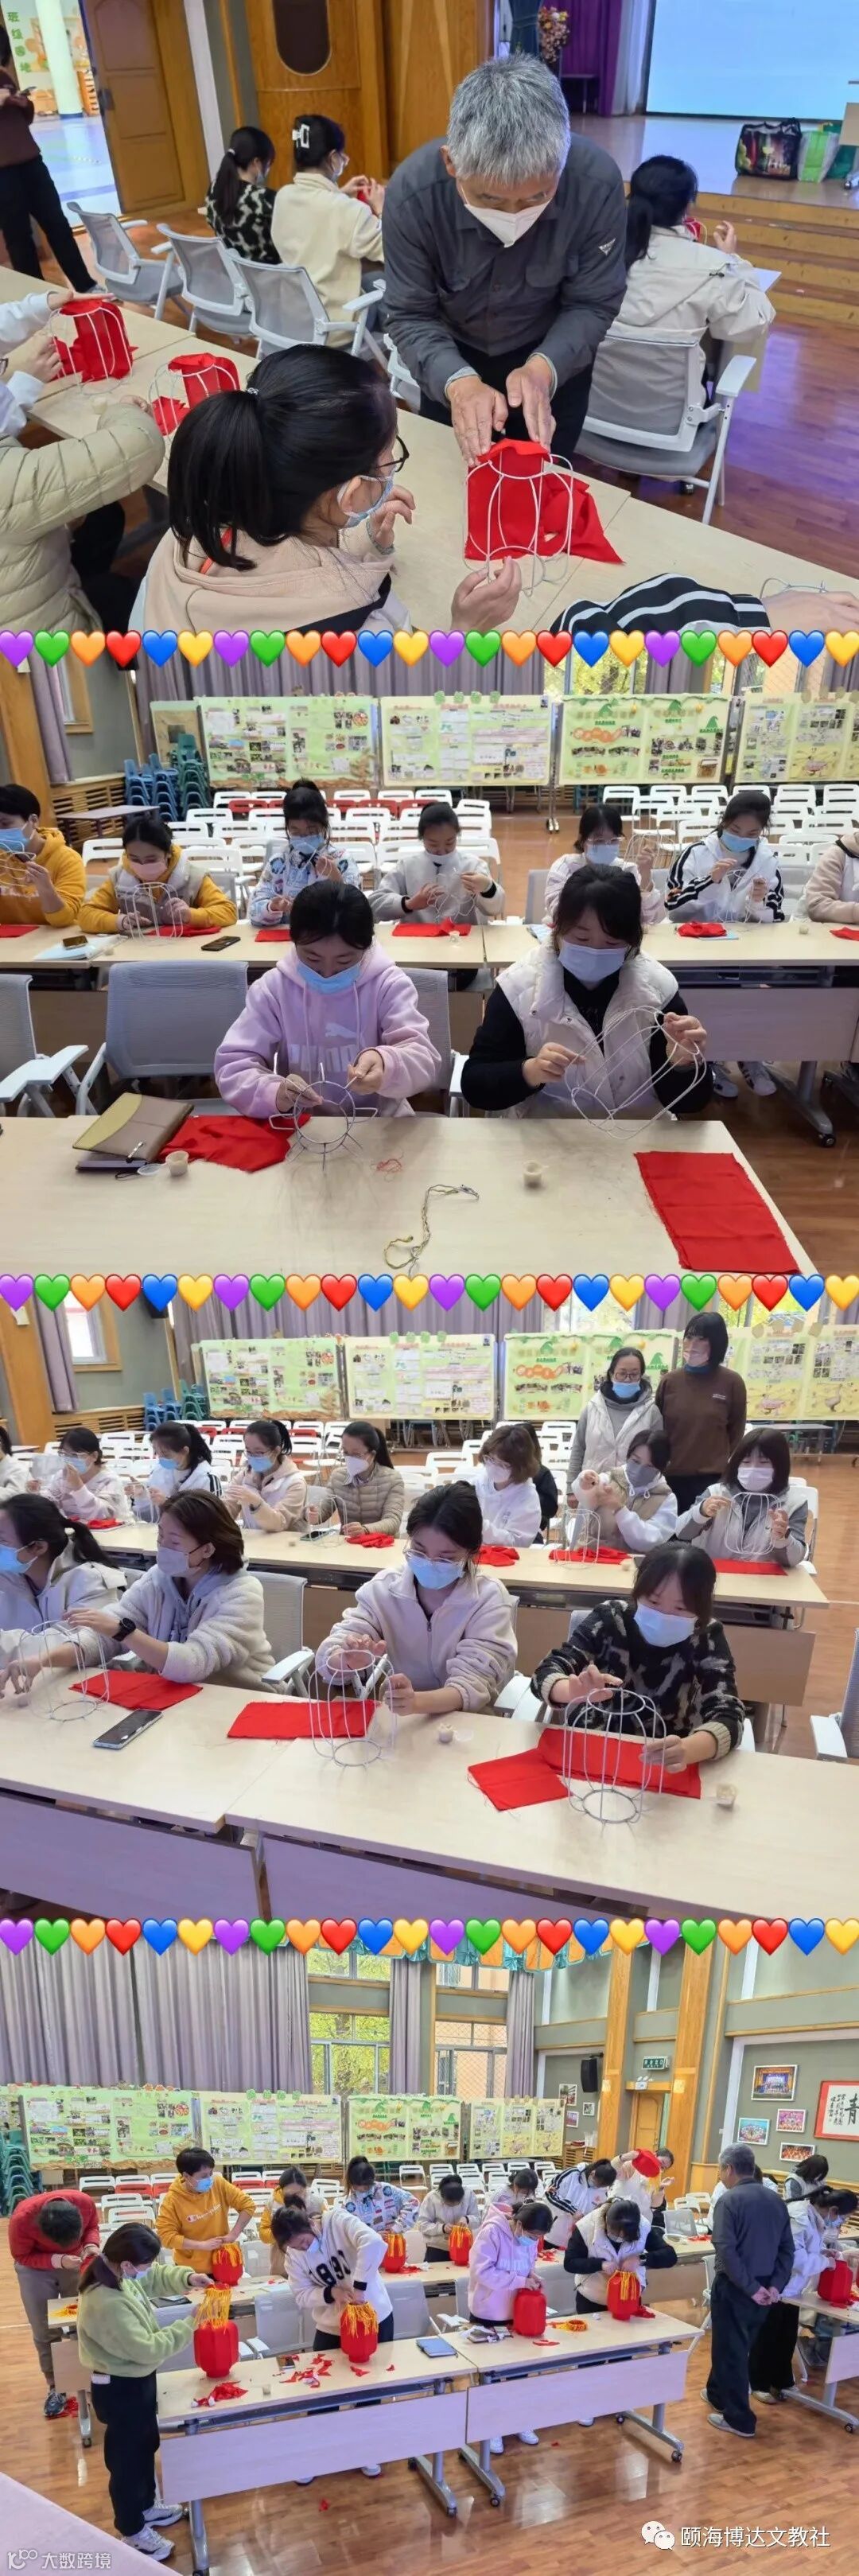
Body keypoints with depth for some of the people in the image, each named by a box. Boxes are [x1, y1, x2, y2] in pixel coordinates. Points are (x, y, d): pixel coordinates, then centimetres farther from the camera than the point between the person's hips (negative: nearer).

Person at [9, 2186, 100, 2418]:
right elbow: (21, 2257, -21)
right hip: (34, 2266, -1)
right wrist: (58, 2261, -33)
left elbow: (92, 2226, -8)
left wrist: (91, 2245, -29)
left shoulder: (84, 2202, -32)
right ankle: (55, 2387, 24)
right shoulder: (21, 2219, -39)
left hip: (74, 2262, 2)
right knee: (44, 2332, 5)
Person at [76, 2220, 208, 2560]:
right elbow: (147, 2349, -32)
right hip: (121, 2389, -9)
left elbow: (158, 2277, 7)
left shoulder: (118, 2271, -11)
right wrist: (189, 2323, -26)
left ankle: (146, 2507, 51)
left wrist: (188, 2278, -11)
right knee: (126, 2458, 15)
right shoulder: (107, 2304, -39)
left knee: (146, 2446, 29)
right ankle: (132, 2531, 37)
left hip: (136, 2381, 9)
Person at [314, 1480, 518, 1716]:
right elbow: (328, 1660, -8)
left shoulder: (488, 1598, -10)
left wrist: (417, 1702, -37)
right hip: (392, 1721, 2)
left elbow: (474, 1686, -19)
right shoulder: (383, 1587, -4)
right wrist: (349, 1661, -30)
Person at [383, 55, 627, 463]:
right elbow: (410, 316, -24)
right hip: (451, 360, 1)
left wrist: (543, 368, -42)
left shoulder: (597, 183, -32)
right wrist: (457, 382, -45)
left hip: (557, 360, 0)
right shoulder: (412, 192, -32)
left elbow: (593, 304, -21)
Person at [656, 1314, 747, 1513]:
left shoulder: (732, 1382, -3)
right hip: (671, 1478, 2)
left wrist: (729, 1474, 4)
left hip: (712, 1479, -2)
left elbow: (736, 1433, 4)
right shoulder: (670, 1381, 2)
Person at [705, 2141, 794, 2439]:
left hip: (734, 2287, -7)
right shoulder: (776, 2200, 6)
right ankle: (718, 2395, 38)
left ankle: (739, 2419, 11)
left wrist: (751, 2288, -19)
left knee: (730, 2350, 6)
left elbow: (726, 2250, -24)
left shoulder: (730, 2200, -16)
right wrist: (776, 2285, -1)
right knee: (739, 2346, 23)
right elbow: (787, 2248, 5)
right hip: (763, 2288, 7)